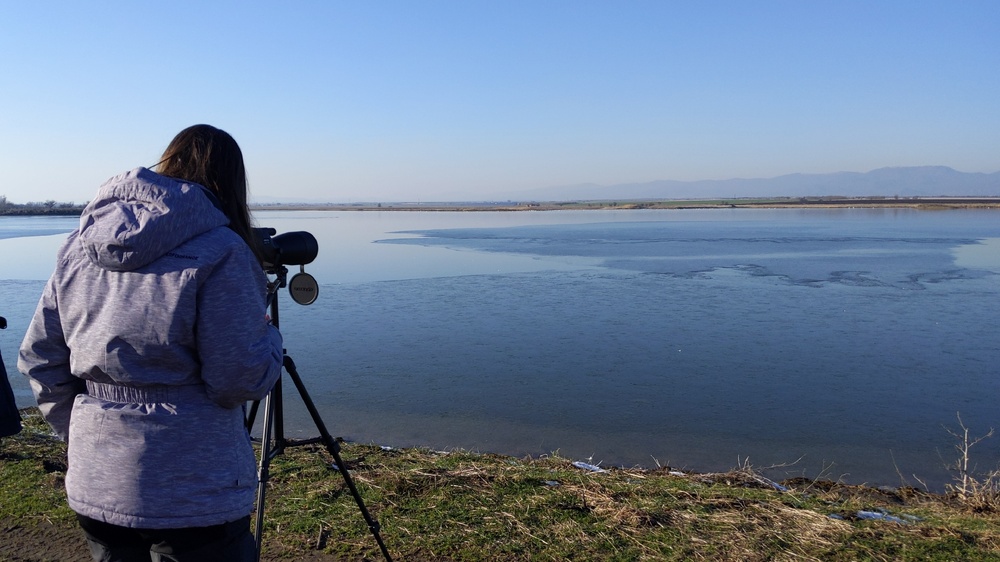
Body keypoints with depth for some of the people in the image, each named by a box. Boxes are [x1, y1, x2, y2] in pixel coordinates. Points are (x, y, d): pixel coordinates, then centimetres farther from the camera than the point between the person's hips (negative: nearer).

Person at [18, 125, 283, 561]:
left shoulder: (78, 243, 4)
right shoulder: (219, 251, -16)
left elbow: (38, 359, 9)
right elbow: (242, 378, -18)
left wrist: (84, 434, 18)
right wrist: (268, 336, 1)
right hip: (194, 494, -6)